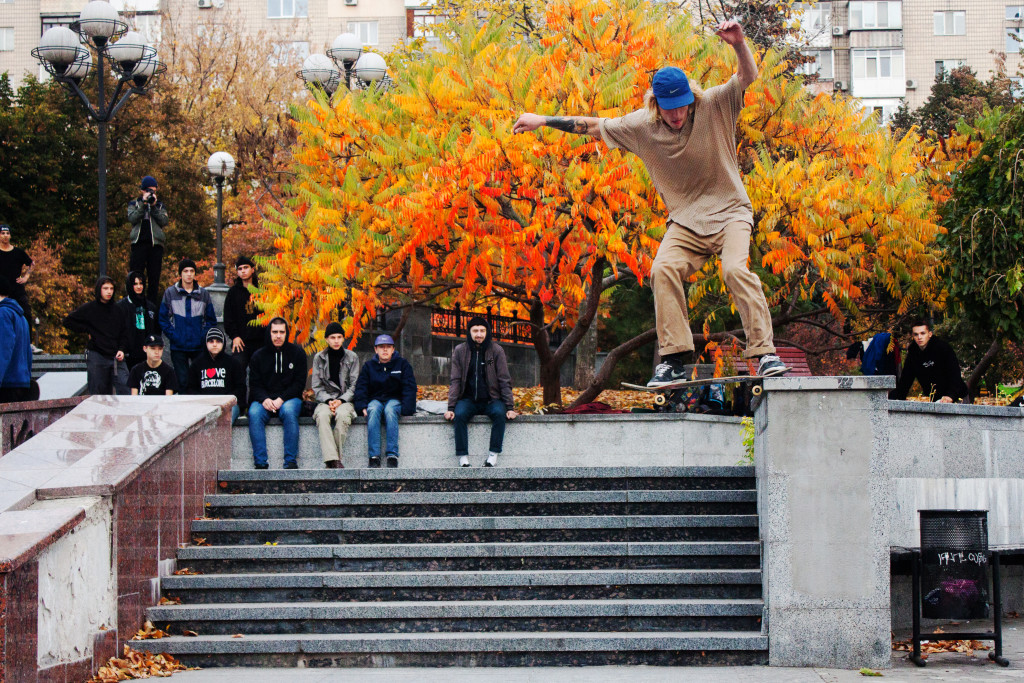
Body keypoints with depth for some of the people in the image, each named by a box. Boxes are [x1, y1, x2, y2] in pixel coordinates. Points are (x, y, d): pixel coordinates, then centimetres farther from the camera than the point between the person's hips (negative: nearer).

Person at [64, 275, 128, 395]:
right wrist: (87, 330, 0)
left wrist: (122, 349, 0)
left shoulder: (117, 310, 11)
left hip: (116, 358, 3)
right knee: (98, 393, 1)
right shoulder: (89, 309, 1)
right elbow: (68, 321, 7)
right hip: (96, 357, -3)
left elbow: (124, 333, 15)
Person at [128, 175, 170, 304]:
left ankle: (152, 306, 1)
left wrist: (154, 206, -5)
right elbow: (132, 218, -5)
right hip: (139, 243, -1)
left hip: (156, 244, 1)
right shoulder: (134, 204, 14)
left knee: (154, 276, -1)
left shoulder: (160, 205, 16)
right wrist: (143, 204, -9)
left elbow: (164, 221, 1)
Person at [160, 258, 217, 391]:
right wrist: (173, 336, -8)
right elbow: (163, 319, 3)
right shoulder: (170, 293, 3)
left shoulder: (203, 294, 8)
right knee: (182, 380, -2)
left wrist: (203, 336, -4)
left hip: (199, 347, 1)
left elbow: (211, 320, 10)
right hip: (178, 347, -1)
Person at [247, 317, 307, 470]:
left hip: (289, 398, -1)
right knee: (254, 413, -31)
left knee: (289, 411, -36)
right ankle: (260, 462, -31)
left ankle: (291, 461, -33)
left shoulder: (297, 353, 7)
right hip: (264, 399, 1)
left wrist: (281, 399, -13)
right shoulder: (258, 356, 11)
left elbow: (299, 383, 1)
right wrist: (264, 399, -15)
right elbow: (254, 384, 7)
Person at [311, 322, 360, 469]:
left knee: (342, 415, -37)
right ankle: (332, 459, -45)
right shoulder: (319, 358, 11)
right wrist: (329, 400, -11)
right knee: (322, 415, -35)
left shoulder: (352, 357, 9)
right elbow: (317, 387, 7)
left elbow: (355, 385, 5)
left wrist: (341, 400, -11)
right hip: (325, 400, 0)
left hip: (346, 401, 0)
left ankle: (335, 458, -32)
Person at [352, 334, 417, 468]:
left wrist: (406, 408, -14)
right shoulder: (369, 366, 11)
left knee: (390, 410, -38)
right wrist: (362, 407, -13)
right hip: (375, 400, 1)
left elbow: (410, 388, 1)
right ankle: (374, 457, -43)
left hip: (394, 400, -1)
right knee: (373, 410, -36)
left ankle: (392, 456, -43)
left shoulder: (402, 364, 8)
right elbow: (360, 388, 5)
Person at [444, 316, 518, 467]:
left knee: (499, 413, -32)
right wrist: (451, 408, -10)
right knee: (459, 415, -31)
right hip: (468, 400, 0)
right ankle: (463, 458, -28)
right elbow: (455, 381, 1)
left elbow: (505, 381, 0)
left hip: (491, 400, 0)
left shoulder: (496, 351, 0)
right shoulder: (460, 351, 2)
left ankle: (493, 455, -26)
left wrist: (510, 407, -9)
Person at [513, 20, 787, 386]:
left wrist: (738, 43, -41)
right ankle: (673, 357, -14)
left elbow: (748, 76, -21)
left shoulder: (713, 106, -12)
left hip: (729, 211, -3)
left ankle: (765, 352, -24)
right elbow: (593, 125, 5)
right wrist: (544, 120, 6)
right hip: (686, 220, 3)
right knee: (663, 269, -20)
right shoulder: (642, 125, -5)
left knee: (735, 269, -26)